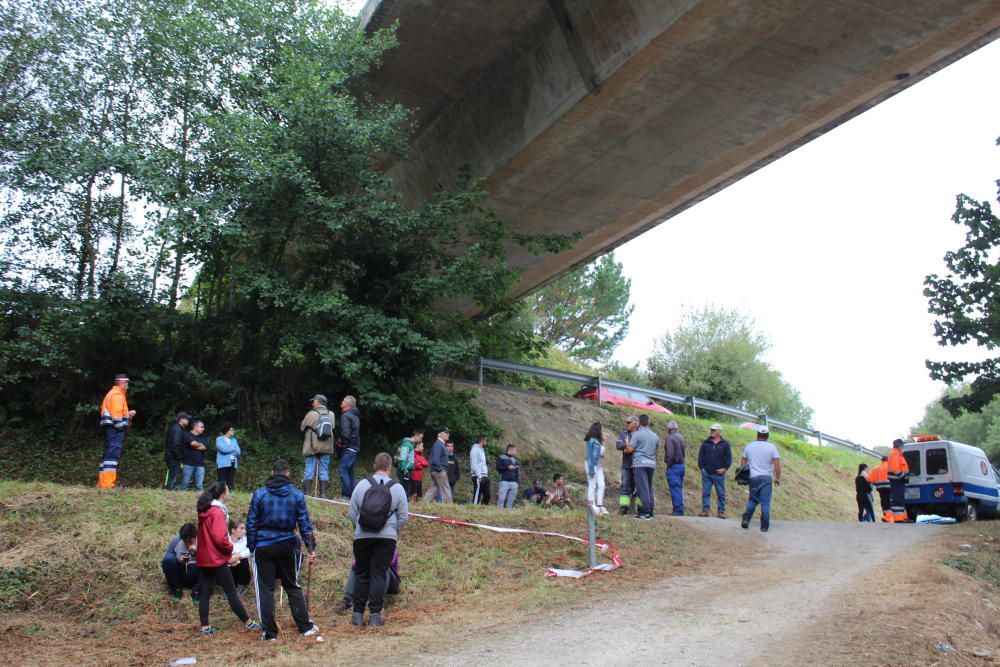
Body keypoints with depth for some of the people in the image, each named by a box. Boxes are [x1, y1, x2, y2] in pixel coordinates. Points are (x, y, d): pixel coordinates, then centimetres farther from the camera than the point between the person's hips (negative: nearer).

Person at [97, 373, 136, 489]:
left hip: (110, 428, 11)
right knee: (113, 455, -14)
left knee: (108, 454, 11)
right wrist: (121, 427, -18)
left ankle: (102, 482, 13)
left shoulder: (112, 394, 25)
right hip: (115, 428, -11)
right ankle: (107, 483, -20)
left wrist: (128, 414, 18)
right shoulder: (117, 394, -8)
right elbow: (116, 413, -17)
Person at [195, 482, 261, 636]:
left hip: (203, 558, 8)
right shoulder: (217, 511, -16)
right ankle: (248, 623, 9)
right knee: (231, 592, 0)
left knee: (205, 593, 9)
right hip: (217, 559, -8)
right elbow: (220, 538, -24)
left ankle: (205, 627, 10)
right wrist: (230, 551, -6)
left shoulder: (204, 511, 12)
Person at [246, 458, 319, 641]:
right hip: (287, 546, 2)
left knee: (265, 589, 7)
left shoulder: (259, 494, -3)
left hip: (263, 547, -2)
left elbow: (251, 524, -1)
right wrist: (311, 548, 6)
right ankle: (305, 626, 19)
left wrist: (251, 549, 5)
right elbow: (305, 525, 1)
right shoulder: (297, 495, -1)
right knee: (293, 586, 16)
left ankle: (269, 632, 9)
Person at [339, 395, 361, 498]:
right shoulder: (356, 416, 18)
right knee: (350, 471, 13)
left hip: (348, 448, -9)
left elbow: (345, 433, -21)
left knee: (343, 470, -9)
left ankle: (346, 494, -13)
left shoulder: (345, 416, -12)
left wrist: (341, 442, -7)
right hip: (355, 447, 9)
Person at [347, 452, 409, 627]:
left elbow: (352, 513, 5)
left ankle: (358, 614, 12)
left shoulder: (362, 485, 1)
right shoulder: (397, 488, -1)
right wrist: (395, 533, 18)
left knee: (361, 575, 10)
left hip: (362, 537, 1)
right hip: (387, 537, -1)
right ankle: (375, 615, 0)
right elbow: (403, 516, 3)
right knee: (379, 575, 3)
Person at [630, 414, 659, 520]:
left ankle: (646, 512, -9)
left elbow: (630, 449, -8)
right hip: (651, 464, 6)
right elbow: (656, 449, 19)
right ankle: (650, 512, 11)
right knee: (649, 488, 11)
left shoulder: (637, 434, -6)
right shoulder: (655, 436, 13)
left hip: (640, 464, -6)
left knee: (643, 488, -6)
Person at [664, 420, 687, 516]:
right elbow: (684, 449, 13)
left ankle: (678, 510, -9)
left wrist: (669, 463, -11)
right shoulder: (681, 437, 13)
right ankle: (680, 510, 16)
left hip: (674, 466, -8)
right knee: (679, 489, 14)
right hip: (681, 465, 8)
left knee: (675, 489, -7)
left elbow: (670, 453, -19)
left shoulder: (670, 438, -13)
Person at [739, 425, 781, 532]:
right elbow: (777, 464, -7)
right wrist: (778, 478, 2)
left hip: (752, 477, 3)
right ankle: (764, 526, 0)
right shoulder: (771, 447, -4)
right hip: (766, 477, -3)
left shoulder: (749, 446, 6)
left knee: (752, 500, 16)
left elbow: (743, 462, 10)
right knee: (765, 502, 0)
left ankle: (746, 520, 3)